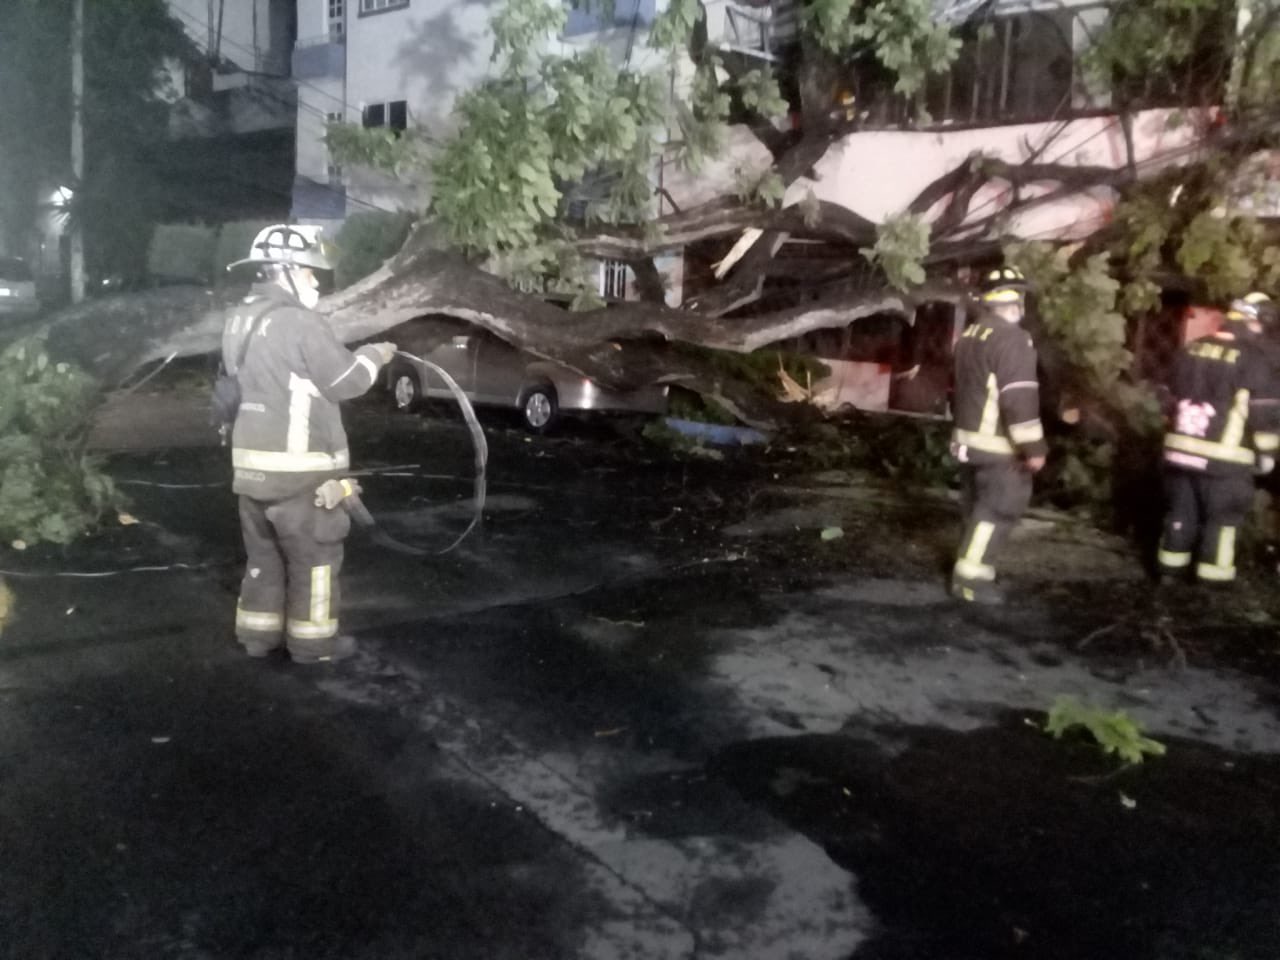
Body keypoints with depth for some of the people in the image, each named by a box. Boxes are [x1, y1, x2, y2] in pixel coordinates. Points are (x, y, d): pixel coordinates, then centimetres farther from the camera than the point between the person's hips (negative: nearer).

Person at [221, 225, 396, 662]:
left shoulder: (239, 319, 10)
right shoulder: (299, 321, -17)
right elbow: (344, 381, -14)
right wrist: (373, 356, 3)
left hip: (252, 461, 8)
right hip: (298, 466, -8)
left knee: (264, 551, 18)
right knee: (315, 555, 5)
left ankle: (258, 633, 26)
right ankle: (312, 641, 13)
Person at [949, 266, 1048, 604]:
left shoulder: (968, 336, 12)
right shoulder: (1012, 339, -17)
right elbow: (1019, 398, -23)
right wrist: (1033, 446, -20)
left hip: (968, 438, 9)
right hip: (998, 446, -9)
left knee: (980, 507, 17)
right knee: (998, 509, -4)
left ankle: (974, 570, 24)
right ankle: (969, 579, -4)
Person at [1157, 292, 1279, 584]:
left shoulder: (1192, 350, 8)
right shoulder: (1253, 359, -11)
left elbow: (1173, 399, 15)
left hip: (1181, 449, 6)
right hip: (1222, 457, -6)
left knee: (1181, 510, 16)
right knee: (1223, 517, 7)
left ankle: (1170, 569, 23)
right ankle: (1213, 579, 11)